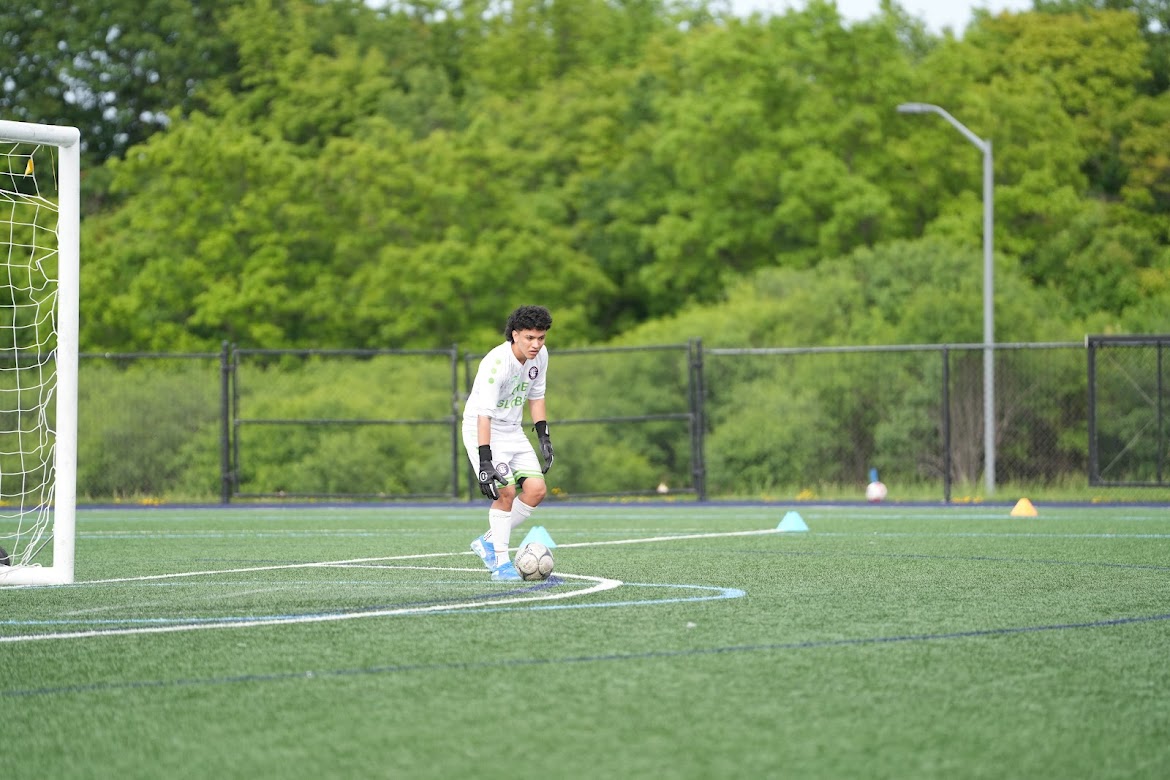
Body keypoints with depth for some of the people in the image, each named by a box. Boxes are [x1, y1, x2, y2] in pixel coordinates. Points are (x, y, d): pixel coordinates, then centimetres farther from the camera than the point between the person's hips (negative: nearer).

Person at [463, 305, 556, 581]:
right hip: (482, 431, -7)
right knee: (506, 491, -20)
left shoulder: (540, 355, -5)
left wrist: (543, 438, 8)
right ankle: (501, 563, -7)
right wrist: (484, 462, -37)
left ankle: (488, 543, 12)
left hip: (513, 431, 7)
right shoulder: (496, 363, -28)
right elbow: (484, 415, -32)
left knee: (537, 489, -3)